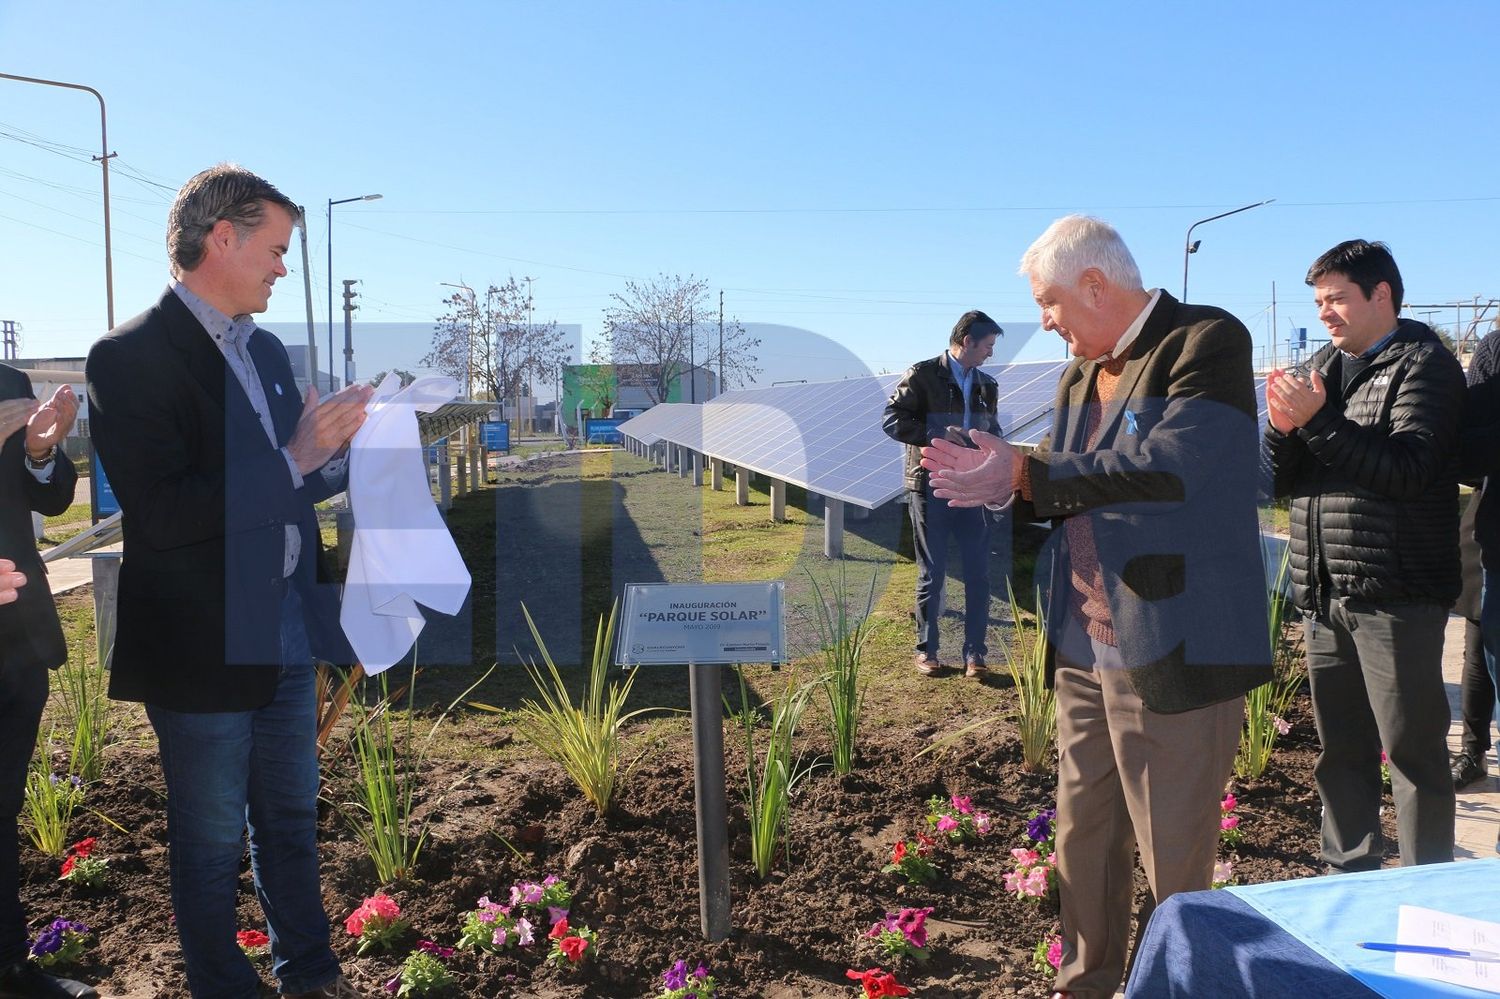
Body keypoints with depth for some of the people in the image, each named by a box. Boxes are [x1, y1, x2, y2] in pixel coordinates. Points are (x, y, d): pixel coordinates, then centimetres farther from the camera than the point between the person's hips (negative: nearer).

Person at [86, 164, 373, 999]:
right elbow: (162, 513, -24)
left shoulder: (266, 350, 9)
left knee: (292, 818, 19)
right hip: (206, 645, -7)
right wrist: (296, 458, -23)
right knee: (211, 842, 11)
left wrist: (340, 453, -1)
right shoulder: (132, 356, -15)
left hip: (288, 627, 7)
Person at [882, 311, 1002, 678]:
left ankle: (975, 653, 11)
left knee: (979, 572, 2)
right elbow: (892, 420, -9)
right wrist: (939, 434, -18)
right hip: (930, 488, -4)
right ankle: (926, 650, 17)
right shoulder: (922, 375, -4)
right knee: (932, 574, 4)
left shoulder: (986, 385, 13)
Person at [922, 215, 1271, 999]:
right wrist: (995, 478, -5)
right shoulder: (1079, 375, 13)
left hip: (1172, 652, -7)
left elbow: (1168, 463, -25)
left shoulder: (1209, 341, -10)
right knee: (1083, 839, 18)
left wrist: (1024, 476, -20)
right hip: (1082, 649, 8)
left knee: (1174, 861, 5)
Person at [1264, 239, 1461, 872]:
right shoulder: (1320, 369, 16)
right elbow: (1281, 481, 14)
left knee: (1412, 749, 0)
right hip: (1324, 594, 7)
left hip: (1395, 594, -6)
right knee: (1340, 748, 14)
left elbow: (1409, 469, -18)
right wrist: (1283, 427, -6)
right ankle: (1349, 874, 27)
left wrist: (1319, 420, -19)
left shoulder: (1424, 365, -3)